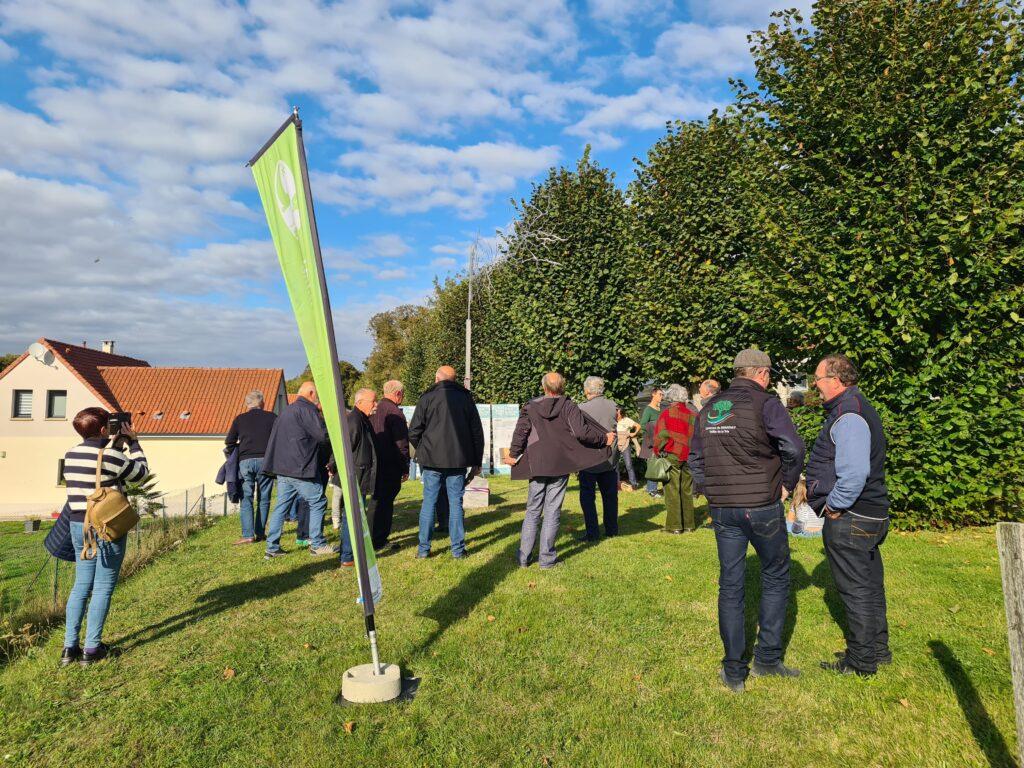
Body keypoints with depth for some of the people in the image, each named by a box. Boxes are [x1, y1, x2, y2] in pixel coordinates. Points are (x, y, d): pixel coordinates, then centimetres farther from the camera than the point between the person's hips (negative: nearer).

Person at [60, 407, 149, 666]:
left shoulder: (70, 455, 5)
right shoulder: (113, 457, -15)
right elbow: (141, 472, 1)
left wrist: (116, 443, 18)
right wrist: (133, 442, 8)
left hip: (78, 525, 7)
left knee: (82, 584, 16)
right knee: (103, 587, 2)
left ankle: (69, 647, 17)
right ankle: (92, 649, 7)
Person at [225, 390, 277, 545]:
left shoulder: (240, 419, 10)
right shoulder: (272, 417, 6)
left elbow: (229, 442, 9)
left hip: (245, 461, 1)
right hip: (265, 461, 0)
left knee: (246, 499, 4)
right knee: (264, 499, 8)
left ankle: (248, 535, -3)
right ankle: (260, 533, 9)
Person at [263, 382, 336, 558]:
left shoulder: (287, 410, 21)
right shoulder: (307, 409, -10)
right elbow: (323, 435, -18)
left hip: (282, 468, 9)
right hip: (300, 469, -9)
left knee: (281, 506, 10)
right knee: (317, 502, 1)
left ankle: (272, 547, 11)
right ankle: (317, 544, 6)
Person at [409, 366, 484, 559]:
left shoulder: (427, 398, -1)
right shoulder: (465, 398, 6)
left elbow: (413, 433, -4)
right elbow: (477, 432, 7)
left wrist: (422, 450, 16)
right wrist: (477, 463, 12)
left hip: (432, 460, -1)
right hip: (458, 460, 1)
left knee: (429, 502, 7)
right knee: (456, 503, 7)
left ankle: (423, 548, 11)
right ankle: (458, 549, 10)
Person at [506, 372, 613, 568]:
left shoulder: (530, 407, 2)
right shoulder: (569, 407, -5)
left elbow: (520, 431, -2)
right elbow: (581, 432, -13)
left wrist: (513, 454, 9)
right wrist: (604, 439, 0)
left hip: (536, 466, 2)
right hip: (560, 466, -2)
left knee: (533, 511, 11)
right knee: (552, 512, 4)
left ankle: (524, 557, 12)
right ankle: (546, 558, 9)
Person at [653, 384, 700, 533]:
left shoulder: (666, 414, -7)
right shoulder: (692, 415, 6)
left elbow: (660, 437, -9)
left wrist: (658, 452, 4)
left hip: (671, 456, -5)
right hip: (688, 457, 5)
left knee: (672, 491, 0)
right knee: (687, 491, 13)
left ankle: (674, 526, 0)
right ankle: (689, 523, 19)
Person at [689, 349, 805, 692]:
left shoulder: (708, 408, 9)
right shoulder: (765, 403, -10)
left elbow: (695, 458, 14)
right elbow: (793, 447, -21)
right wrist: (787, 484, -5)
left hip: (723, 510, 5)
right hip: (762, 508, -5)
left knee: (730, 586, 11)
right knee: (775, 579, 16)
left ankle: (734, 671, 17)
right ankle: (768, 657, 20)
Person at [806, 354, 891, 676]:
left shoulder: (847, 415, -21)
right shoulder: (858, 407, 13)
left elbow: (854, 473, -31)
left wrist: (834, 505, -19)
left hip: (849, 518, -10)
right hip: (872, 515, 10)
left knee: (856, 591, 3)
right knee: (870, 586, 20)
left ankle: (862, 661, 16)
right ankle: (877, 649, 35)